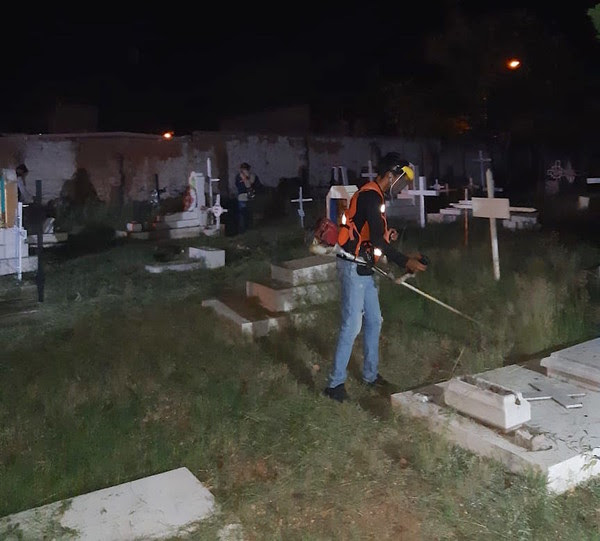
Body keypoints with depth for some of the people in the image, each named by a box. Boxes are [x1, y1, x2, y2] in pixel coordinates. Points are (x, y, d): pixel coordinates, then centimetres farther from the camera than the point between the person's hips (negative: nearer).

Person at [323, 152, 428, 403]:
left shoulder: (372, 194, 15)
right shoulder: (371, 196, -17)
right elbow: (377, 240, -23)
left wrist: (387, 234, 5)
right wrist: (405, 261, -21)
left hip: (363, 267, 11)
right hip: (353, 267, -11)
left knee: (374, 321, 15)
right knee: (352, 325, -8)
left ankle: (370, 375, 27)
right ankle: (335, 383, 1)